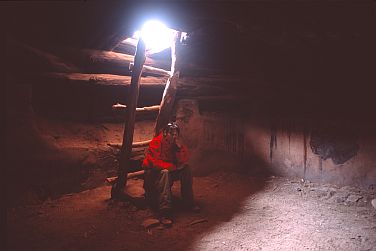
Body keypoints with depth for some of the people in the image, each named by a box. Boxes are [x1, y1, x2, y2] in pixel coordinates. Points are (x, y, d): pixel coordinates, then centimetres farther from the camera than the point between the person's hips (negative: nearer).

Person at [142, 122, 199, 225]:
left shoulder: (176, 143, -1)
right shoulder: (155, 143, -18)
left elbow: (184, 161, -7)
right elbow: (156, 163, -27)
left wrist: (180, 147, -21)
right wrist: (174, 167, -21)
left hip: (170, 173, 6)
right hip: (154, 173, -6)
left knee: (186, 169, -13)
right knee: (164, 173, -36)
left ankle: (188, 202, -6)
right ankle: (164, 212, -43)